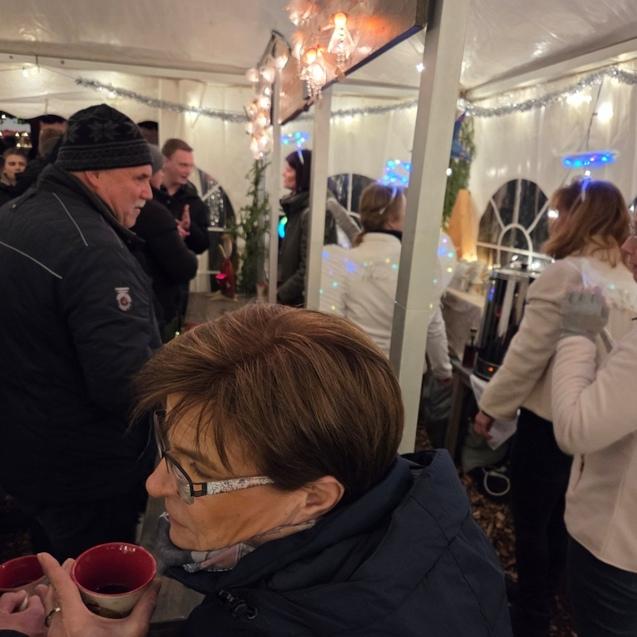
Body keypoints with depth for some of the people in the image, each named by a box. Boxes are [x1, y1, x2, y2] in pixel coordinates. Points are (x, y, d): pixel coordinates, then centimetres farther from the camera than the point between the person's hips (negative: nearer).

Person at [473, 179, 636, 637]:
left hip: (550, 419, -7)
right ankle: (543, 596, 41)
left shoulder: (565, 273, -19)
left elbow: (529, 352, -18)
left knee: (532, 522, 10)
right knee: (558, 519, 23)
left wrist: (492, 405, -7)